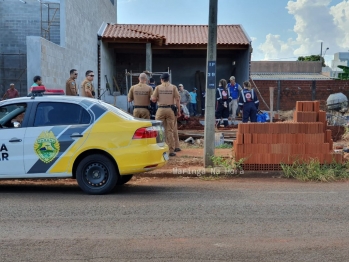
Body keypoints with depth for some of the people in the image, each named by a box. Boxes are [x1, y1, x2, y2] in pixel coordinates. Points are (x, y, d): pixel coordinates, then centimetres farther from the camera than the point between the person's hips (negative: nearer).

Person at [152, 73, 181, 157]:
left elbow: (153, 99, -2)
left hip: (160, 109, -1)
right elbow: (177, 99, -1)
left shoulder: (158, 87, 2)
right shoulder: (173, 87, 3)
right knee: (170, 131, 3)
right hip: (170, 109, 1)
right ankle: (171, 151, 4)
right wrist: (178, 110, 5)